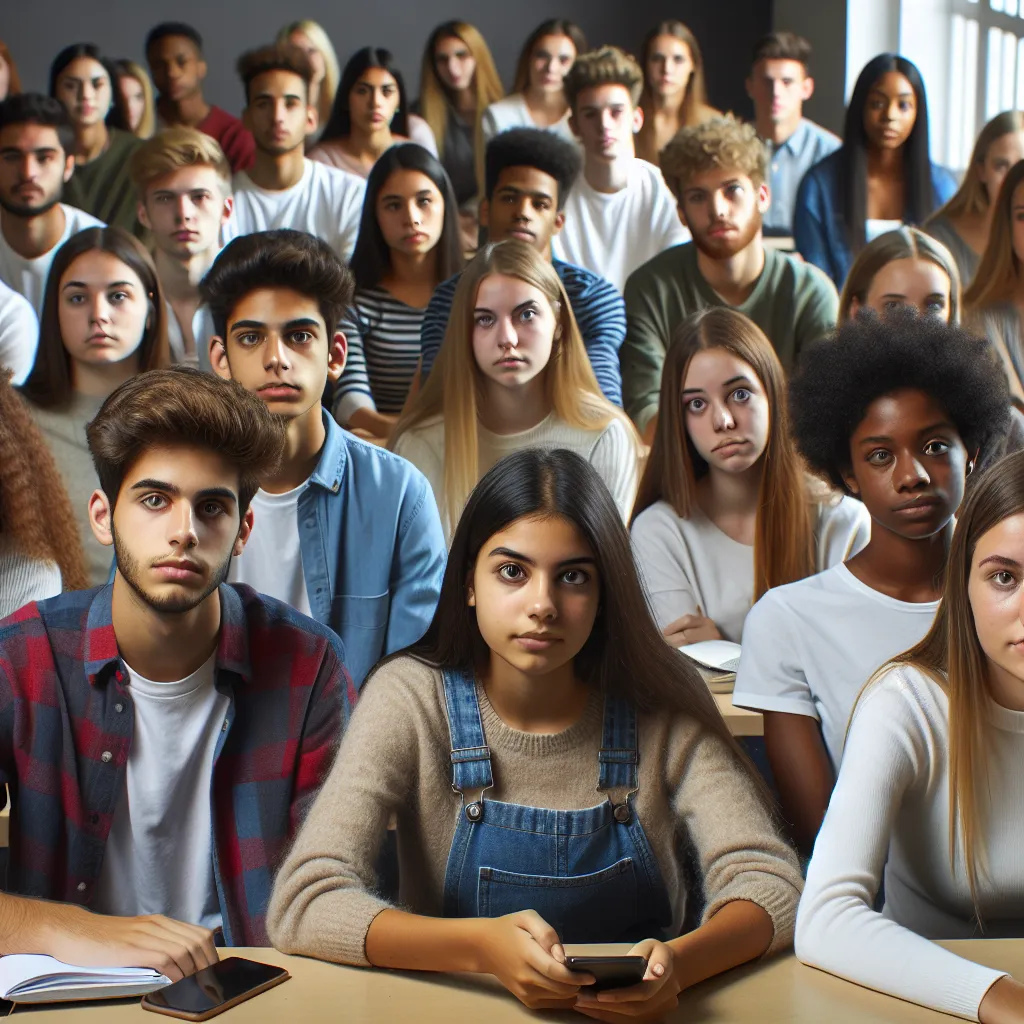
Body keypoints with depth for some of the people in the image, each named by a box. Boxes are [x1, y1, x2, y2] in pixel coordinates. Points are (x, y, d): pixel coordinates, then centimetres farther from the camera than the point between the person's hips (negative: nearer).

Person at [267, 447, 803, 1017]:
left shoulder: (664, 704, -5)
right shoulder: (412, 700, -9)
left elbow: (771, 884, -11)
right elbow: (302, 905, -18)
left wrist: (678, 963, -32)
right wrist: (482, 947, -34)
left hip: (638, 1008, 1)